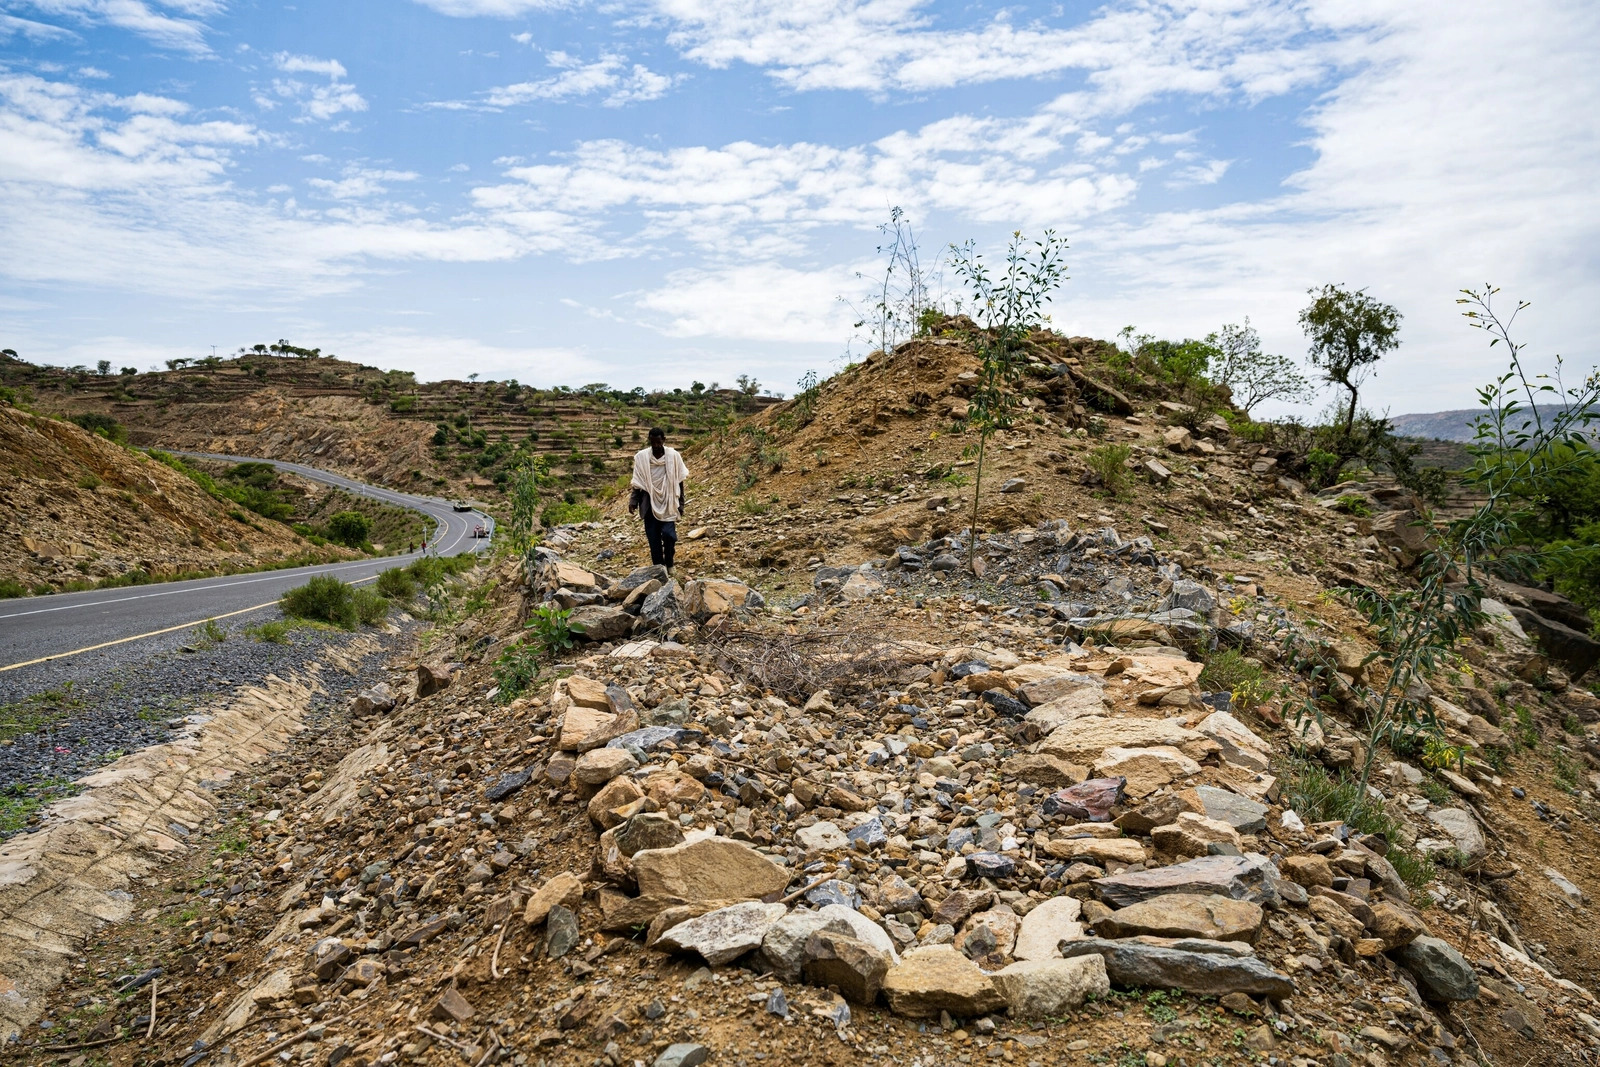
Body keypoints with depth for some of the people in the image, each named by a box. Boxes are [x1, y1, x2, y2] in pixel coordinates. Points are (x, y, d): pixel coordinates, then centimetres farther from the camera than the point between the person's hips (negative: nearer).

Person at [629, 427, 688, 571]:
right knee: (653, 537, 0)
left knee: (668, 534, -13)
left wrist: (680, 504, 3)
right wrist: (633, 502, -5)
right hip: (650, 504, 1)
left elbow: (679, 482, 3)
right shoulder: (641, 457, -2)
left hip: (668, 504, -1)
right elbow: (637, 483, 3)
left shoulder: (674, 456, -3)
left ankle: (669, 564, 10)